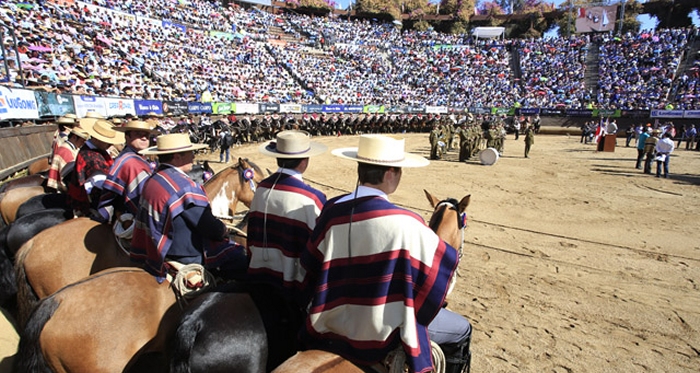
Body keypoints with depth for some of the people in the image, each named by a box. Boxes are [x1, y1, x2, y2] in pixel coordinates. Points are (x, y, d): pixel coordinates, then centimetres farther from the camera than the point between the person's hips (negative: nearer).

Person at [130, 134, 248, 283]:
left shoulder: (152, 180, 4)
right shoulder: (185, 188, -26)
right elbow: (212, 229, -23)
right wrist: (224, 230, 0)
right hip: (186, 258, -10)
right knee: (244, 261, -7)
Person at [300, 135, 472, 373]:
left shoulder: (331, 210, -12)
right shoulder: (404, 222, -27)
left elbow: (311, 264, -2)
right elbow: (445, 260, -12)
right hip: (381, 331, -5)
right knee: (462, 329, 18)